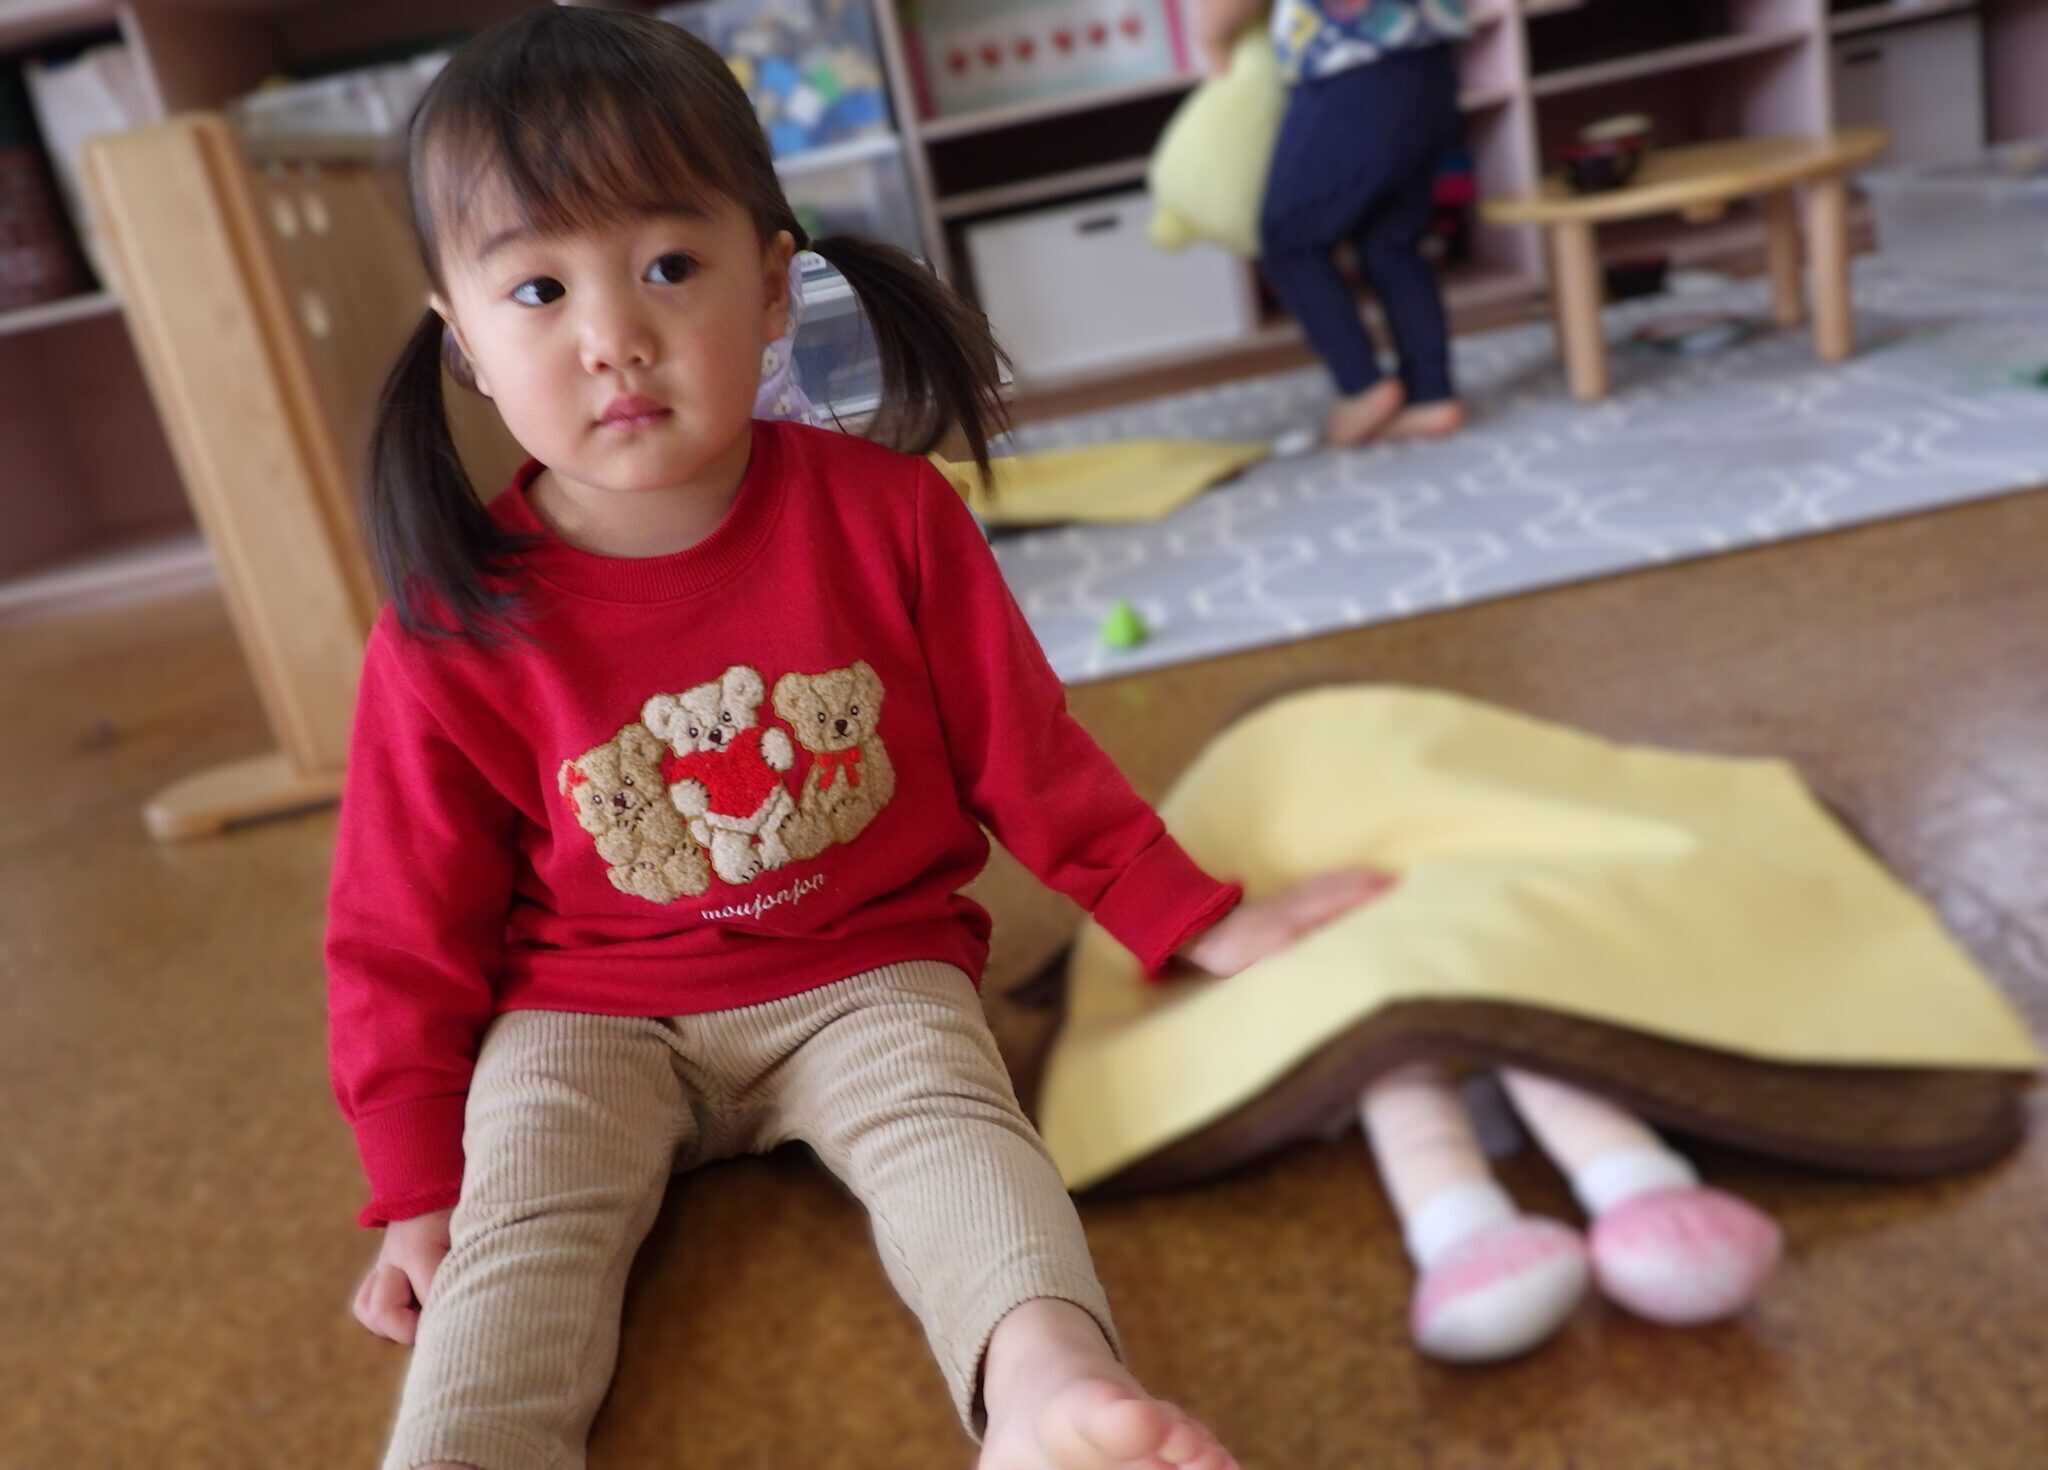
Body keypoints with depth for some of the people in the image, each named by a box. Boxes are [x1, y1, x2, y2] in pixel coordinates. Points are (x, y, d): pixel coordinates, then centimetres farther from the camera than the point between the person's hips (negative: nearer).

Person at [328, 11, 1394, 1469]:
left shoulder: (886, 515, -9)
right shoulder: (450, 627, -10)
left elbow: (1024, 755, 2)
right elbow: (406, 934, 1)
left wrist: (1200, 923, 1)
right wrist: (417, 1190, 1)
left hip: (865, 973, 0)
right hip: (587, 1015, 1)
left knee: (947, 1127, -29)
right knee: (520, 1219, -25)